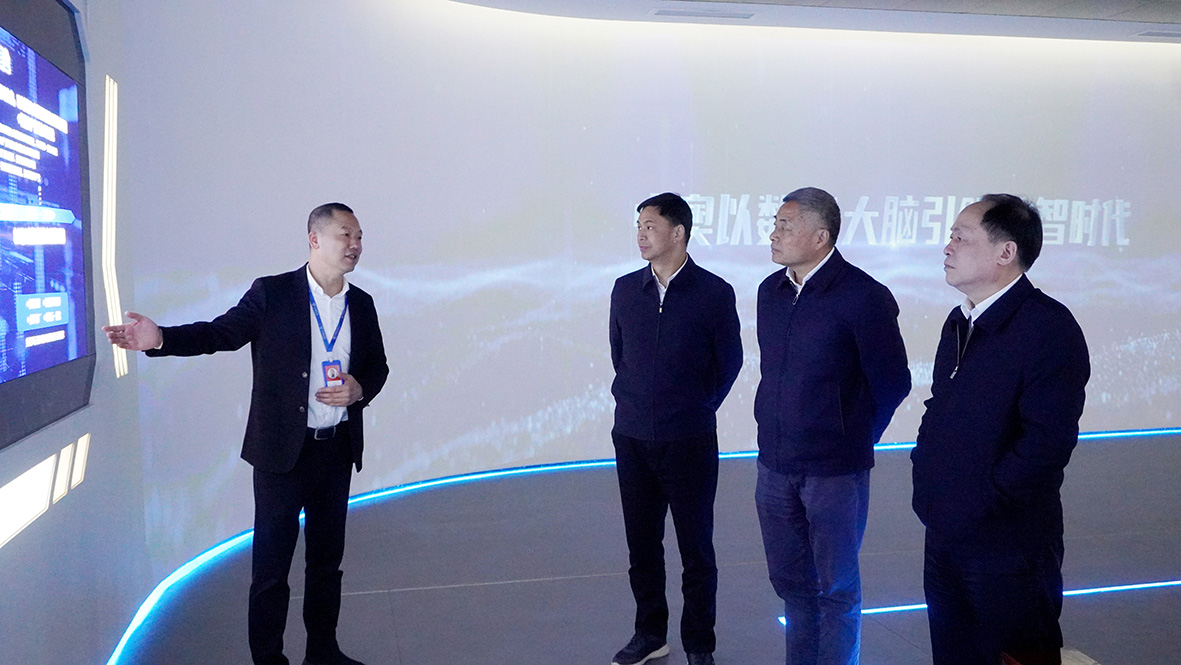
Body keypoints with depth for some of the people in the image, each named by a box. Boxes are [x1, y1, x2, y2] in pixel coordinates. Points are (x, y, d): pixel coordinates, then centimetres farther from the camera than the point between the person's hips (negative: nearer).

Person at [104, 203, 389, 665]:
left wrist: (360, 390, -7)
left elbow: (378, 366, 14)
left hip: (337, 450, 5)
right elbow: (220, 332, -9)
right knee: (271, 565, 4)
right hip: (282, 452, -4)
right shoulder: (272, 293, -6)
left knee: (327, 558, 17)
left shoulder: (362, 305, 6)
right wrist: (161, 338, -25)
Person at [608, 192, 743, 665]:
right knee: (641, 542, 12)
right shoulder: (625, 289, 4)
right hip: (631, 437, 4)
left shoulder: (714, 293, -7)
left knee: (696, 546, 6)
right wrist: (633, 400, 13)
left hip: (690, 442, -4)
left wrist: (697, 408, 6)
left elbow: (730, 361, 3)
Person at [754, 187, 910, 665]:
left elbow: (891, 383, -7)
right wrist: (774, 430, 13)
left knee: (837, 589, 9)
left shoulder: (863, 297, -14)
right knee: (791, 582, 17)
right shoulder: (770, 291, 5)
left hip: (834, 472, -6)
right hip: (774, 466, 6)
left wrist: (853, 442, 0)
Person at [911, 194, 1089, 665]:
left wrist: (980, 502, -19)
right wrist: (924, 476, 4)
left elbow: (1047, 440, -23)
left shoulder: (1048, 326, -16)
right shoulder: (960, 323, 11)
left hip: (1008, 545, -8)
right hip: (945, 535, 8)